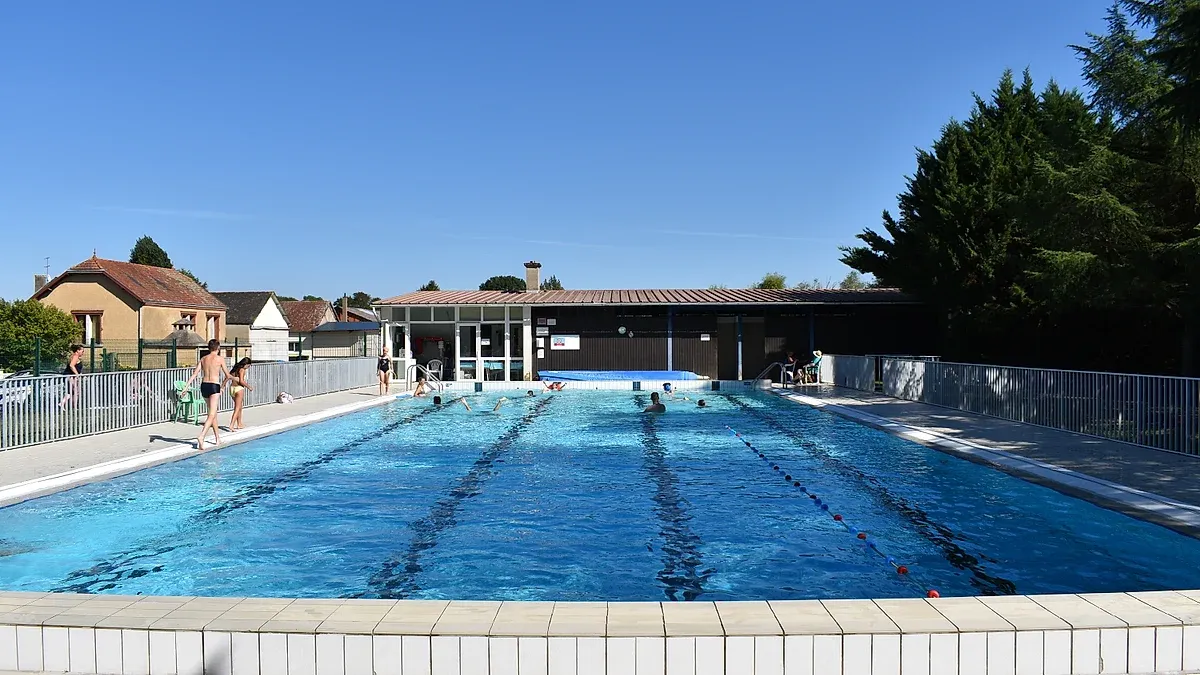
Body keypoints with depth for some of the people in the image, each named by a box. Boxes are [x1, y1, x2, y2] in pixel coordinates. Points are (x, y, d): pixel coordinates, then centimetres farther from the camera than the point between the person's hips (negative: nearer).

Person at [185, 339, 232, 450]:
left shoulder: (203, 359, 10)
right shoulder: (220, 358, -4)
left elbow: (194, 374, 2)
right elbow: (227, 375, 3)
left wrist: (186, 387, -1)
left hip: (204, 386, 6)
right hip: (214, 386, -6)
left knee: (213, 412, 20)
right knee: (212, 415, -11)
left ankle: (217, 438, 28)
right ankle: (201, 436, -30)